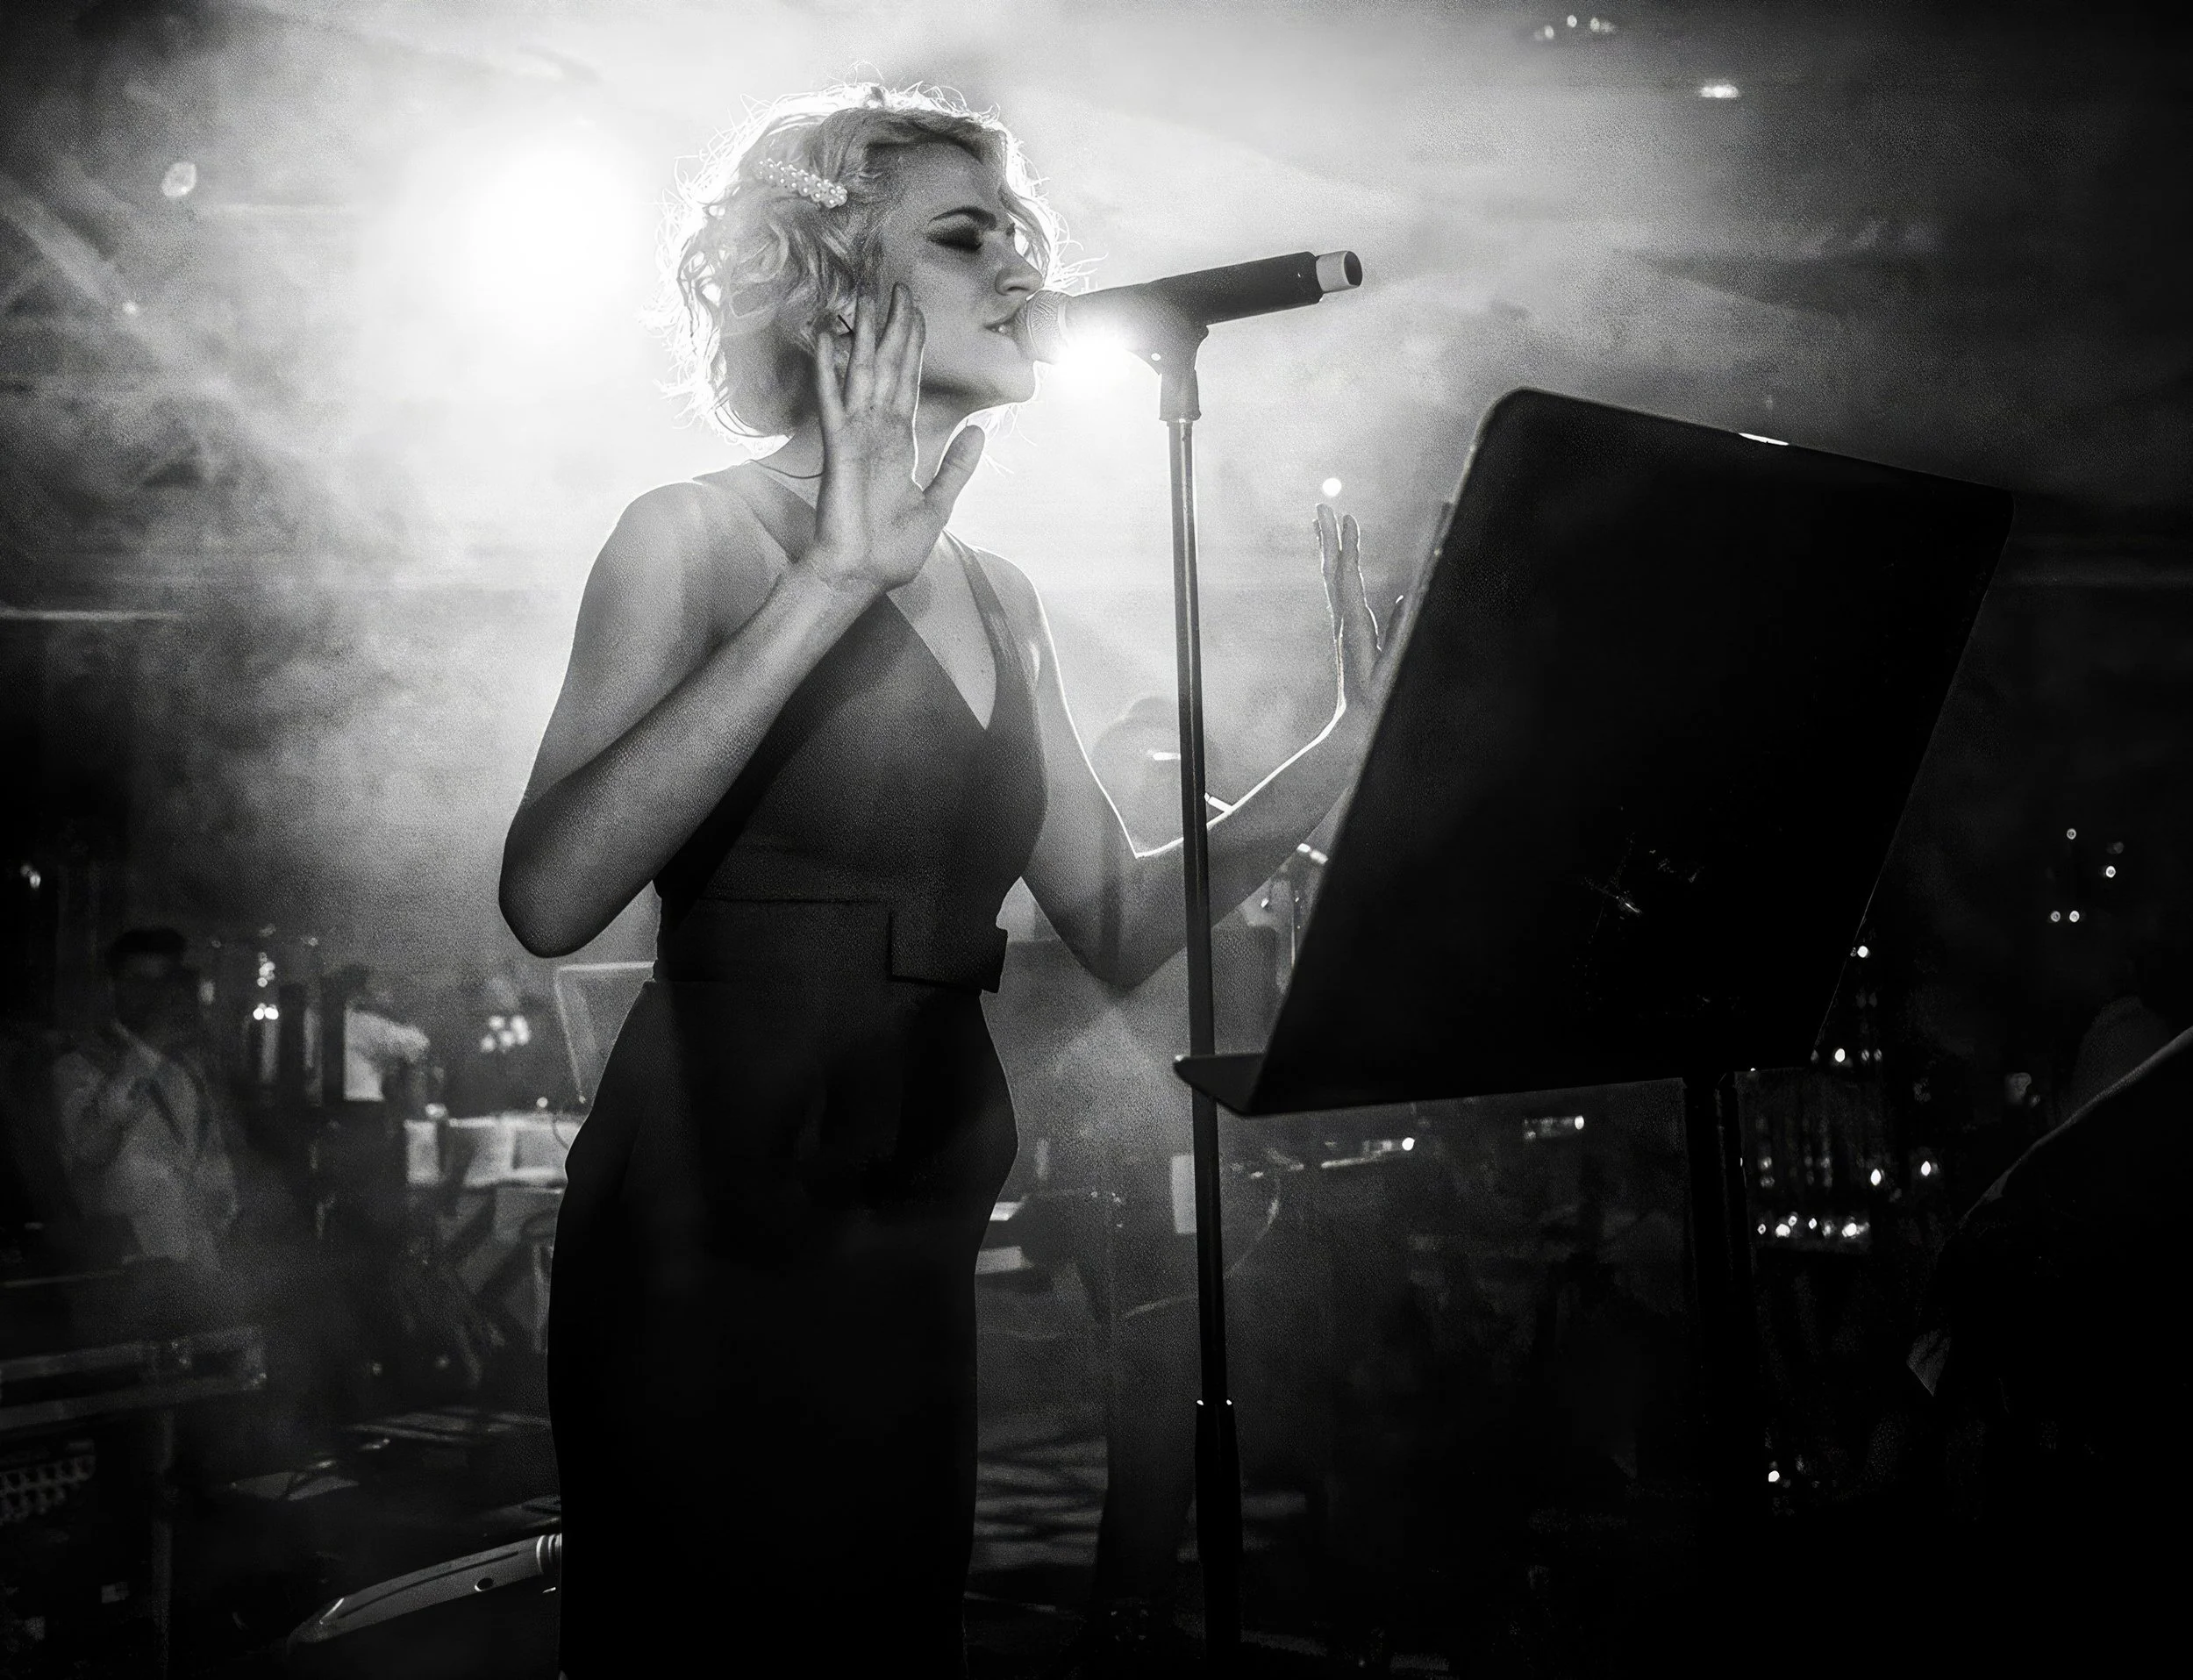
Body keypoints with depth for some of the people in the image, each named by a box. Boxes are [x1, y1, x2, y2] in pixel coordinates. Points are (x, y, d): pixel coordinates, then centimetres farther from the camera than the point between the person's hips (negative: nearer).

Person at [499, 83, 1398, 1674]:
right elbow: (548, 896, -24)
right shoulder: (696, 538, -8)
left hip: (913, 1235, 6)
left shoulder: (998, 598, 12)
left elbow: (1121, 923, 10)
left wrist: (1347, 752, -2)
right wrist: (832, 585, -27)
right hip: (703, 1232, -6)